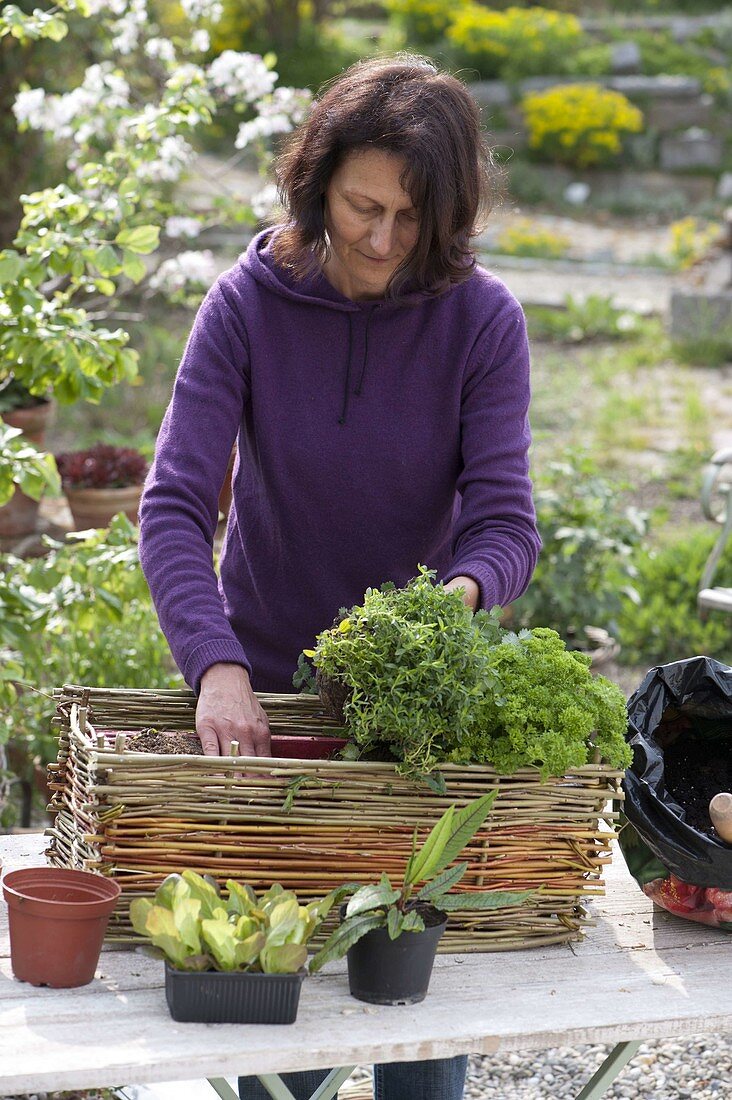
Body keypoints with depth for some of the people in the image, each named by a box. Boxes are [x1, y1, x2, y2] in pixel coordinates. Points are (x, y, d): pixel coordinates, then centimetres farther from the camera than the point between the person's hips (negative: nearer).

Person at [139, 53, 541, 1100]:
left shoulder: (483, 320, -11)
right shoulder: (248, 305, -13)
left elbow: (503, 517, -15)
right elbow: (175, 503, -20)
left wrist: (460, 592, -38)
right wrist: (217, 665, -36)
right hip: (267, 676, 0)